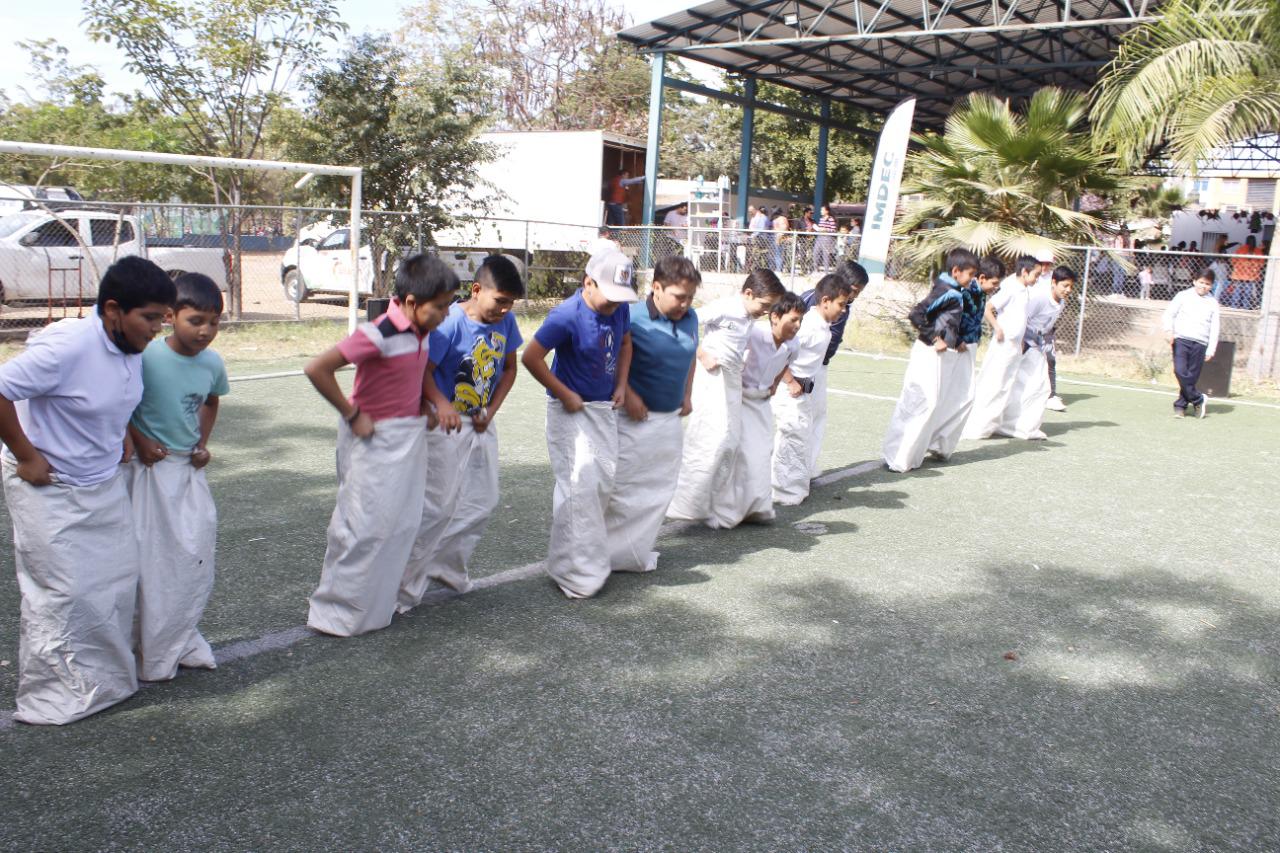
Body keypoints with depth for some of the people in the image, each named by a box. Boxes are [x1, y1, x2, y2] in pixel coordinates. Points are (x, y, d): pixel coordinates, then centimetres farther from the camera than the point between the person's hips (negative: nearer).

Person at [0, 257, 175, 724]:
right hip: (50, 490, -8)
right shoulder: (67, 347, -27)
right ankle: (47, 697, 16)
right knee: (62, 593, -1)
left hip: (104, 485, 8)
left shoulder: (131, 347, -2)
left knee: (117, 581, 12)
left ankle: (106, 677, 30)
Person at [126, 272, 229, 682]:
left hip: (190, 469, 5)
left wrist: (203, 443, 6)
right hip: (151, 468, -5)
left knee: (197, 556, 9)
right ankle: (153, 655, 15)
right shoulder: (146, 357, -20)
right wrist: (139, 442, -14)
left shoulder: (213, 363, -2)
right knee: (153, 561, 1)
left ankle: (184, 639, 27)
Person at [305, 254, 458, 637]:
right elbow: (317, 369, -26)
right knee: (366, 526, -2)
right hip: (376, 439, -8)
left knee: (403, 523, 14)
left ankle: (380, 603, 29)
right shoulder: (379, 334, -23)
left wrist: (425, 407, 10)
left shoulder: (422, 330, 2)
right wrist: (352, 415, -19)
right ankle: (336, 612, 14)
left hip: (410, 437, 8)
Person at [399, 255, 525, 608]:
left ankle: (447, 567, 30)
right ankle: (404, 588, 8)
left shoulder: (505, 322, -3)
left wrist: (491, 411, -1)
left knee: (482, 503, 11)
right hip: (446, 423, -7)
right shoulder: (451, 322, -22)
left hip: (481, 424, 7)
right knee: (438, 506, -5)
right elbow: (424, 371, -20)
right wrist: (442, 405, -37)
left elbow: (509, 368, 9)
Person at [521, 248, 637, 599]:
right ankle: (577, 573, 0)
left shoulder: (619, 308, -2)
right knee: (579, 487, -10)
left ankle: (590, 554, 29)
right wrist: (565, 395, -14)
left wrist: (621, 385, 7)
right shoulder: (567, 316, -23)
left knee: (604, 483, 11)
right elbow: (531, 358, -19)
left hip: (605, 408, 7)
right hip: (573, 410, -7)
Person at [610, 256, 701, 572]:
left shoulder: (690, 318, 3)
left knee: (659, 491, 15)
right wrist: (627, 395, -18)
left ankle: (637, 552, 30)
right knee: (623, 491, 0)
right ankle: (609, 554, 15)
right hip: (636, 419, -7)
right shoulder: (633, 318, -19)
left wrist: (687, 395, 13)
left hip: (671, 420, 7)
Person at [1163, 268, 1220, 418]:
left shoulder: (1213, 303, 10)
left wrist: (1211, 350, 1)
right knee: (1180, 371, -17)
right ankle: (1199, 399, -3)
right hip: (1181, 340, -1)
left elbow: (1215, 328, 9)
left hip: (1200, 344, 2)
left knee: (1192, 377, 0)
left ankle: (1180, 405, 10)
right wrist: (1169, 330, -11)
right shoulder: (1184, 296, 7)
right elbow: (1169, 313, 7)